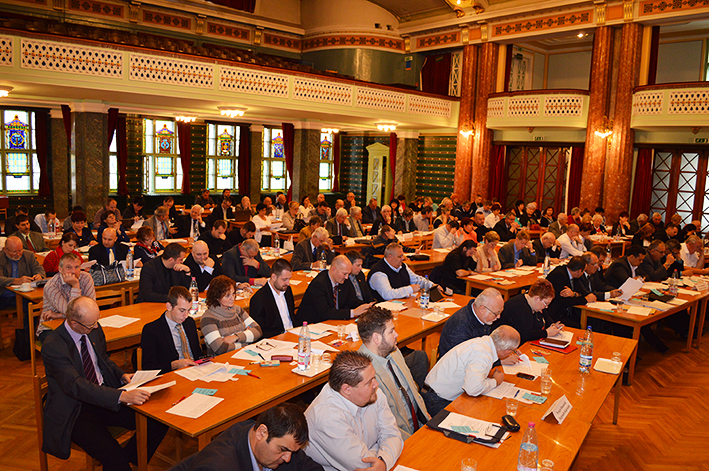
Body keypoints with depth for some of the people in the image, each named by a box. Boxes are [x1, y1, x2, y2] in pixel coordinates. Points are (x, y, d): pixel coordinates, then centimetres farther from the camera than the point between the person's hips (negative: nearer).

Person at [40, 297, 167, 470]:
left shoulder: (95, 329, 0)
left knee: (158, 423, -11)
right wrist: (122, 396, -39)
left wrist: (121, 375, -2)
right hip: (75, 411, -6)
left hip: (105, 396, 7)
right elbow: (76, 386, -30)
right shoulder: (52, 346, -20)